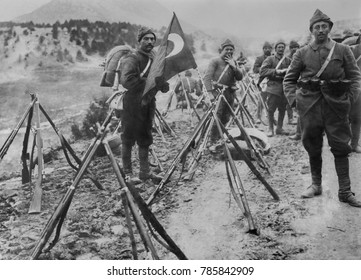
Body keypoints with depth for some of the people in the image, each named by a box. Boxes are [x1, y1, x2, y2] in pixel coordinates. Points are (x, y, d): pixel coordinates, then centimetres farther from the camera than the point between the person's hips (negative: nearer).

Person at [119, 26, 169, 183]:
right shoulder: (132, 59, -12)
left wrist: (162, 85, -7)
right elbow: (127, 80, -27)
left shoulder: (154, 59, 12)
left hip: (148, 104, 8)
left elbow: (162, 84, 17)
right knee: (128, 138, 2)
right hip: (132, 104, -7)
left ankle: (145, 172, 24)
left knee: (145, 139, 14)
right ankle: (127, 173, 12)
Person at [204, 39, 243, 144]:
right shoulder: (215, 61, -5)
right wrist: (210, 93, -23)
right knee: (217, 117, -13)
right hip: (218, 92, -7)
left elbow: (239, 77, 6)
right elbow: (207, 77, -13)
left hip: (230, 93, 7)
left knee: (225, 118, 11)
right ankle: (213, 142, -10)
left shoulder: (233, 62, 15)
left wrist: (233, 66, -9)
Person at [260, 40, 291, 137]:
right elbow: (262, 71, -9)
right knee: (271, 109, -2)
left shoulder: (288, 60, 12)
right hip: (274, 87, -3)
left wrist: (286, 71, -12)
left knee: (282, 109, 8)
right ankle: (270, 129, 9)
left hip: (285, 87, 3)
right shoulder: (270, 59, 2)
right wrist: (276, 71, -16)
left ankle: (279, 128, 20)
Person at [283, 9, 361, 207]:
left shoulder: (343, 50, 3)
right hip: (310, 105, 1)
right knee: (313, 148, 8)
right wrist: (294, 99, -1)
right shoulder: (302, 53, 4)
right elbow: (289, 79, 10)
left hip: (336, 106, 0)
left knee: (340, 148, 1)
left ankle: (345, 192, 8)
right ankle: (316, 185, 24)